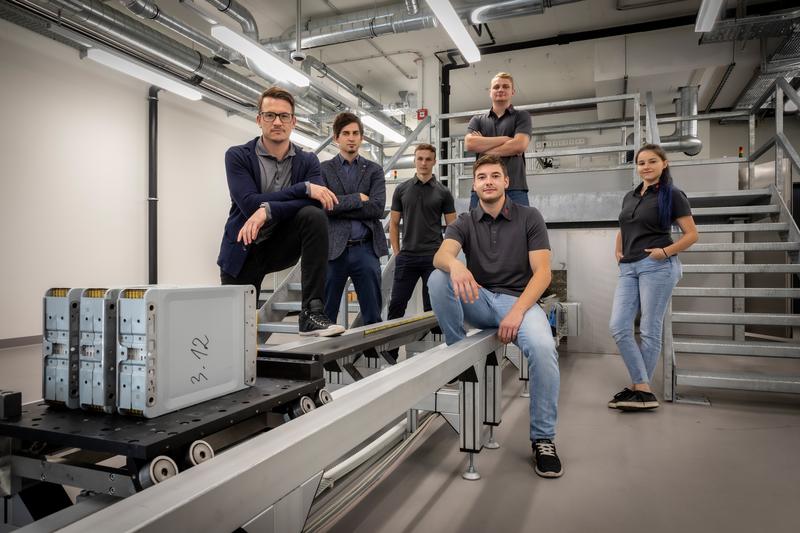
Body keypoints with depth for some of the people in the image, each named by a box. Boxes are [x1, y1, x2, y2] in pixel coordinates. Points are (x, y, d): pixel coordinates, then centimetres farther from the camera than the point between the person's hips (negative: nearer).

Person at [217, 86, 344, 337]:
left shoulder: (308, 162, -1)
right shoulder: (237, 156, -7)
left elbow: (316, 203, -20)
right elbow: (249, 203, -22)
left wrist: (267, 210, -33)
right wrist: (304, 188, -27)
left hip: (282, 244, 1)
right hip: (243, 251, -1)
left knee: (314, 216, -28)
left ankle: (312, 312, -27)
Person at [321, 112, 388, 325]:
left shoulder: (374, 170, 11)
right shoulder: (324, 169, 9)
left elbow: (378, 208, -5)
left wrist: (338, 206, -7)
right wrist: (357, 198, -9)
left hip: (366, 249, 1)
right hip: (334, 249, -1)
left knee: (373, 317, 5)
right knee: (325, 315, 4)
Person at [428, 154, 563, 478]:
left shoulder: (529, 218, 3)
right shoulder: (464, 223, 7)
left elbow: (542, 273, -6)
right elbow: (440, 254, -15)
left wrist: (517, 311, -21)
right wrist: (454, 263, -41)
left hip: (519, 299, -2)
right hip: (479, 300, 2)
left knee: (543, 348, -33)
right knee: (438, 278, -25)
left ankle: (543, 439, -12)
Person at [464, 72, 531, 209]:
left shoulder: (521, 116, 13)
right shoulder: (477, 120, 19)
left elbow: (519, 145, -5)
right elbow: (469, 143, -2)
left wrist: (482, 146, 0)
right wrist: (505, 139, -4)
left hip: (514, 188, -1)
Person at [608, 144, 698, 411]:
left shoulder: (672, 195, 0)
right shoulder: (630, 197, 18)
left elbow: (692, 234, -1)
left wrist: (666, 251, -14)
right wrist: (617, 250, 14)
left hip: (657, 266, -6)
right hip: (628, 268, 6)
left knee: (649, 330, -2)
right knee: (618, 327, -4)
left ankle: (640, 388, 8)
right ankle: (644, 389, 1)